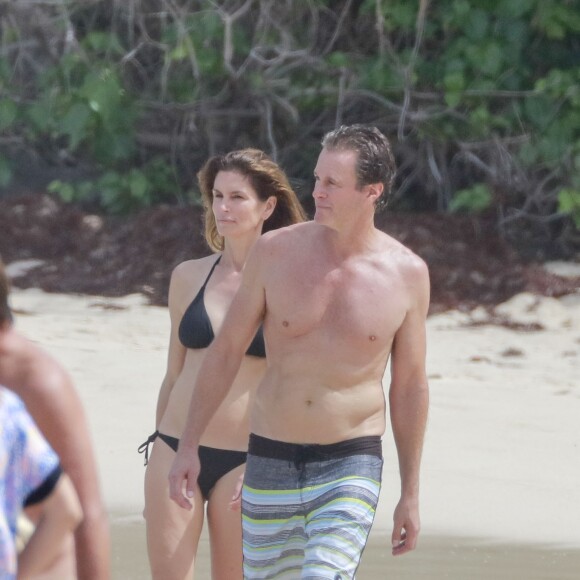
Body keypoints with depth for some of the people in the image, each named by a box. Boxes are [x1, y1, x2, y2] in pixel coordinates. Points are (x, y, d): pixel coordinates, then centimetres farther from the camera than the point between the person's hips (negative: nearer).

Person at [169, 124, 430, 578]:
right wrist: (188, 446, 3)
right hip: (271, 463, 2)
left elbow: (409, 385, 6)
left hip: (350, 469, -2)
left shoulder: (406, 273, -4)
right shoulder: (276, 252, -4)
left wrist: (411, 494, 8)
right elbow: (226, 352, 5)